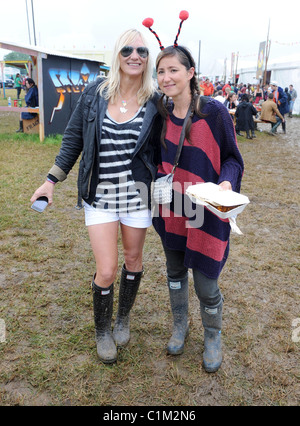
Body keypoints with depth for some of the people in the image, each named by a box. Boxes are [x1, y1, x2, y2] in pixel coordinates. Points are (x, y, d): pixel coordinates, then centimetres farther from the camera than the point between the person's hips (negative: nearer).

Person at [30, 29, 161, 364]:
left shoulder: (154, 102, -4)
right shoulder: (94, 93, -2)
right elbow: (73, 139, 4)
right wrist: (52, 180, 4)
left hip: (137, 195, 1)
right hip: (99, 196, 0)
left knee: (133, 258, 15)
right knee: (106, 271, -2)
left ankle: (123, 318, 43)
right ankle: (102, 331, 28)